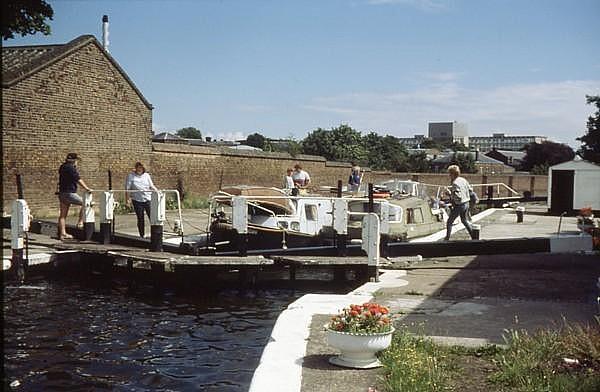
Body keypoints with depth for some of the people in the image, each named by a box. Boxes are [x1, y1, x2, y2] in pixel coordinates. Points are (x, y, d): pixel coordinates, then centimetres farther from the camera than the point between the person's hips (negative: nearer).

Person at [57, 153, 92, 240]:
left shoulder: (62, 167, 14)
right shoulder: (71, 168, -12)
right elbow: (78, 180, -14)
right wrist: (87, 189, -12)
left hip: (62, 193, 9)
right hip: (69, 193, -9)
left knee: (63, 215, 9)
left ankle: (62, 234, 12)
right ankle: (80, 222, -2)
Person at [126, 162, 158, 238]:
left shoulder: (146, 175, 11)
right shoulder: (131, 176, 4)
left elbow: (152, 186, 14)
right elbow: (127, 188, 1)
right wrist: (128, 198, -8)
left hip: (148, 199, 1)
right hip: (137, 200, -1)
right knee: (140, 219, 3)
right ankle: (142, 236, 12)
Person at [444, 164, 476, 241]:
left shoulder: (455, 183, -22)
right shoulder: (463, 180, 4)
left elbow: (457, 197, -27)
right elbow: (470, 189, 14)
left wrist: (450, 194, -12)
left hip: (459, 205, -8)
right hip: (466, 204, 8)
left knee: (449, 222, 5)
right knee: (465, 220, 24)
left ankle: (447, 238, 7)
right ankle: (474, 236, 26)